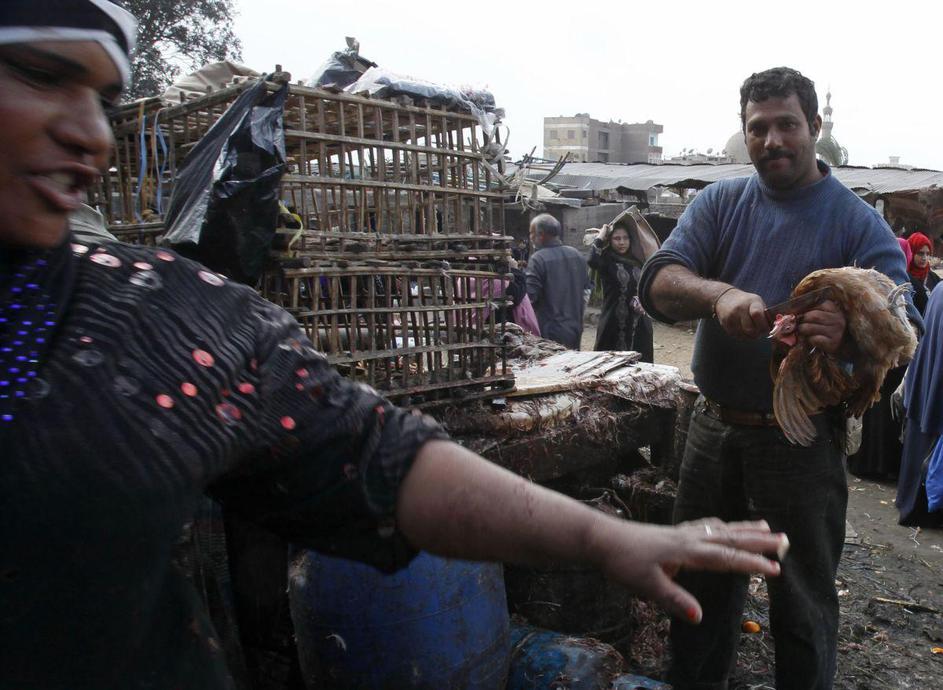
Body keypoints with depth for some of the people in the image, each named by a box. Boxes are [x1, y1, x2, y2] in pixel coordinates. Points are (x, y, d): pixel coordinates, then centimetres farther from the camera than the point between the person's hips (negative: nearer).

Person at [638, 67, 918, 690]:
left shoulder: (861, 224, -5)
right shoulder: (720, 204, 2)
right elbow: (657, 283, -13)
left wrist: (848, 334, -39)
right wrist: (719, 294, -35)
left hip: (801, 443, -3)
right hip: (713, 428, 3)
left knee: (804, 604, 11)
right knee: (702, 587, 19)